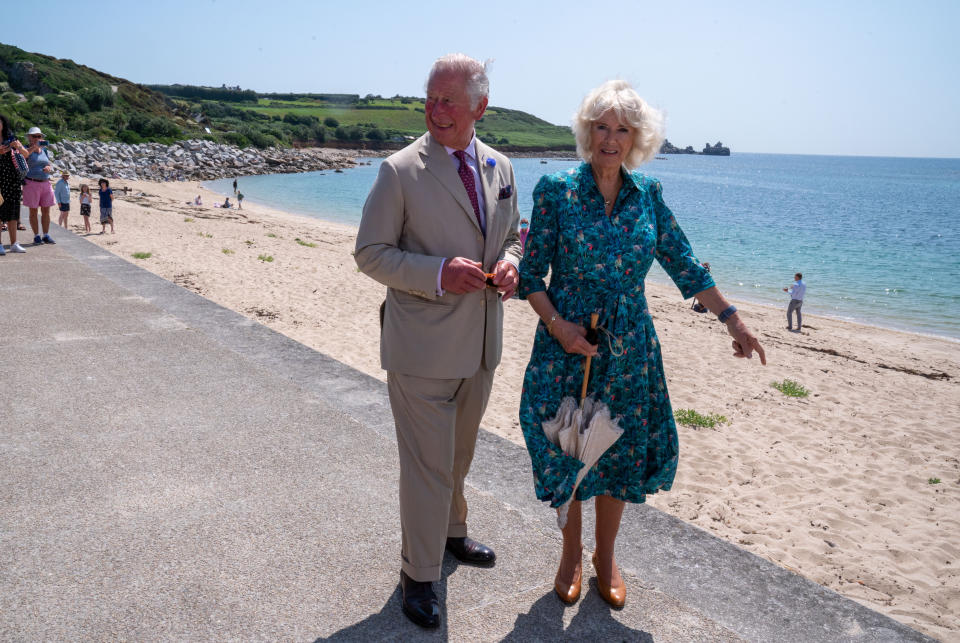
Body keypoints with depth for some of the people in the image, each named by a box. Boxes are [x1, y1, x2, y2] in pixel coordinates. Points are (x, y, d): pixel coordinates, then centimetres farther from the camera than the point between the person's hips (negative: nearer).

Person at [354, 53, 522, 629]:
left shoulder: (500, 167, 5)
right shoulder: (400, 171, -12)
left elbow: (512, 232, 18)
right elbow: (370, 253, -9)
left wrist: (511, 261, -7)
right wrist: (439, 274, -24)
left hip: (481, 342, 6)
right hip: (423, 345, -5)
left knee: (459, 453, 24)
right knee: (427, 464, 3)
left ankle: (452, 533, 48)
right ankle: (419, 575, 24)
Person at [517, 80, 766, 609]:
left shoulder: (647, 193, 3)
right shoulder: (556, 189, -5)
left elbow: (682, 263, 7)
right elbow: (532, 274, -4)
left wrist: (731, 319, 5)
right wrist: (557, 324, -18)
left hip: (628, 346, 3)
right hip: (568, 342, -2)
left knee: (622, 453, 11)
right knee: (566, 451, 7)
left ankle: (605, 556, 34)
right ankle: (571, 551, 32)